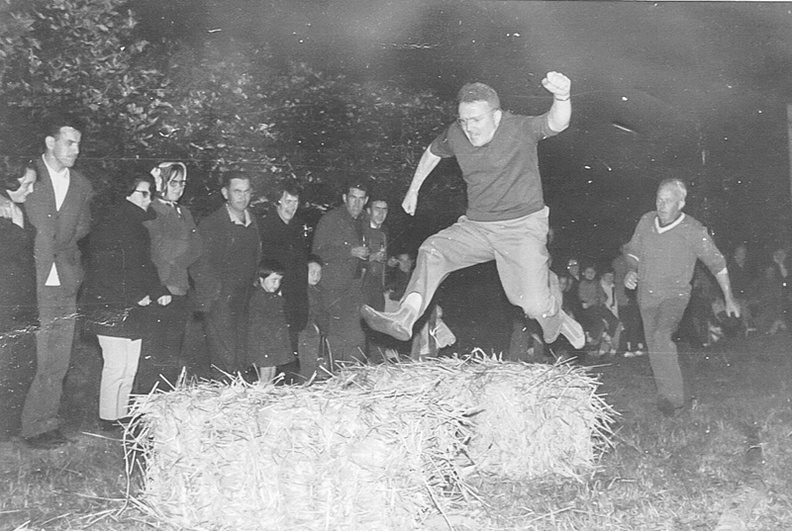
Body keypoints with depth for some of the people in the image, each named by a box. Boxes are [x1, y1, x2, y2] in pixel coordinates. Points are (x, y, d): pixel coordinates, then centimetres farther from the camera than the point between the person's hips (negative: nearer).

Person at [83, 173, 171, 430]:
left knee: (130, 368, 10)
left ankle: (122, 417, 19)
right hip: (111, 309, -8)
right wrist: (136, 297, -16)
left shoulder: (139, 227, 15)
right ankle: (108, 420, 5)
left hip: (134, 309, 8)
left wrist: (159, 291, 6)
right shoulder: (109, 226, -12)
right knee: (116, 366, -6)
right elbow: (103, 272, -18)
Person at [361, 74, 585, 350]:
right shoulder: (455, 134, -1)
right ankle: (405, 317, -32)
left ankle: (555, 319, 22)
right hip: (476, 225, 5)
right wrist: (413, 190, 27)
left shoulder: (519, 129, -16)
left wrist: (561, 98, -57)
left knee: (534, 303, -14)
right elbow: (432, 152, 21)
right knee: (432, 251, -19)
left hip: (522, 226, -5)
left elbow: (555, 123, -34)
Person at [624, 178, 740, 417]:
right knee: (655, 349, 14)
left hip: (674, 294, -5)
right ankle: (665, 396, 34)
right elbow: (634, 250, 12)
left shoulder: (693, 230, -15)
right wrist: (632, 271, -8)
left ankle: (673, 398, -18)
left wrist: (729, 298, 2)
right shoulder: (646, 221, -5)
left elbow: (716, 262, -4)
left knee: (661, 337, -29)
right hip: (646, 295, 5)